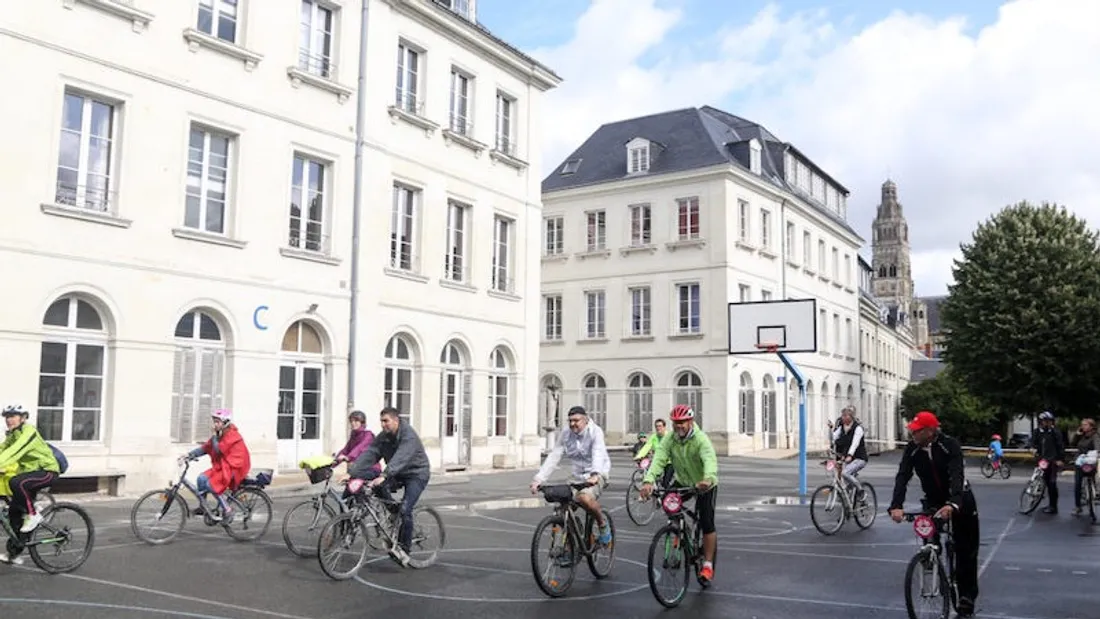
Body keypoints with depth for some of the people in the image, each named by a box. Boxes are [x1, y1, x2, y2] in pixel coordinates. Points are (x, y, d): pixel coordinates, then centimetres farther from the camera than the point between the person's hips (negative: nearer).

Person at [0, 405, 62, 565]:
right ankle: (13, 553, 12)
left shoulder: (29, 432, -18)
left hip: (47, 471, -8)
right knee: (14, 512, 3)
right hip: (30, 472, 9)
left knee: (16, 482, -34)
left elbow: (15, 451, -33)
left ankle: (33, 515, -15)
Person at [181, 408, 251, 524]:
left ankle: (227, 510, -15)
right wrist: (189, 454, -2)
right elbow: (205, 448, 8)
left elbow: (219, 449, -21)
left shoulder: (232, 435, -14)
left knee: (211, 484, -23)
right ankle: (203, 507, 6)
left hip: (234, 467, -9)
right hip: (222, 466, 9)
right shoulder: (219, 435, 13)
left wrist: (214, 436, -10)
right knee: (202, 478, -7)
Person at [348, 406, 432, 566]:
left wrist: (383, 476, -52)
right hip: (397, 474, 7)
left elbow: (400, 458, -39)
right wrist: (351, 472, -24)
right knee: (379, 487, -23)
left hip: (417, 474, -7)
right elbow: (369, 454, -11)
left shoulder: (409, 436, -25)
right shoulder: (383, 436, -3)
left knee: (405, 510, -21)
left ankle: (404, 549, -8)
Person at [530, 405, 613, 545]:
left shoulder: (595, 432, -12)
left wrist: (595, 474, -47)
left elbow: (598, 454, -28)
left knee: (584, 498, -33)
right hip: (578, 477, 5)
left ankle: (603, 524, -6)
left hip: (597, 475, -5)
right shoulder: (565, 436, 0)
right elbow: (553, 457, -6)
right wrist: (539, 479, -18)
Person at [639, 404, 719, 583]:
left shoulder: (701, 439, -28)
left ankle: (708, 565, 1)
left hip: (705, 485, -4)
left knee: (707, 523, -10)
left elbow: (710, 460, -45)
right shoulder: (669, 440, -16)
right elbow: (658, 459, -31)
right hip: (682, 482, 4)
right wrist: (648, 480, -49)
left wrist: (708, 479, -67)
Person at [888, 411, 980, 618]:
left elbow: (956, 475, -38)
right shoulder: (912, 449, -15)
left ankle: (967, 596, 10)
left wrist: (952, 504, -55)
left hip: (961, 500, -3)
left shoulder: (950, 445, -26)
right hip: (933, 500, 3)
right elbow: (902, 476, -24)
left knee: (966, 550, 0)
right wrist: (896, 506, -41)